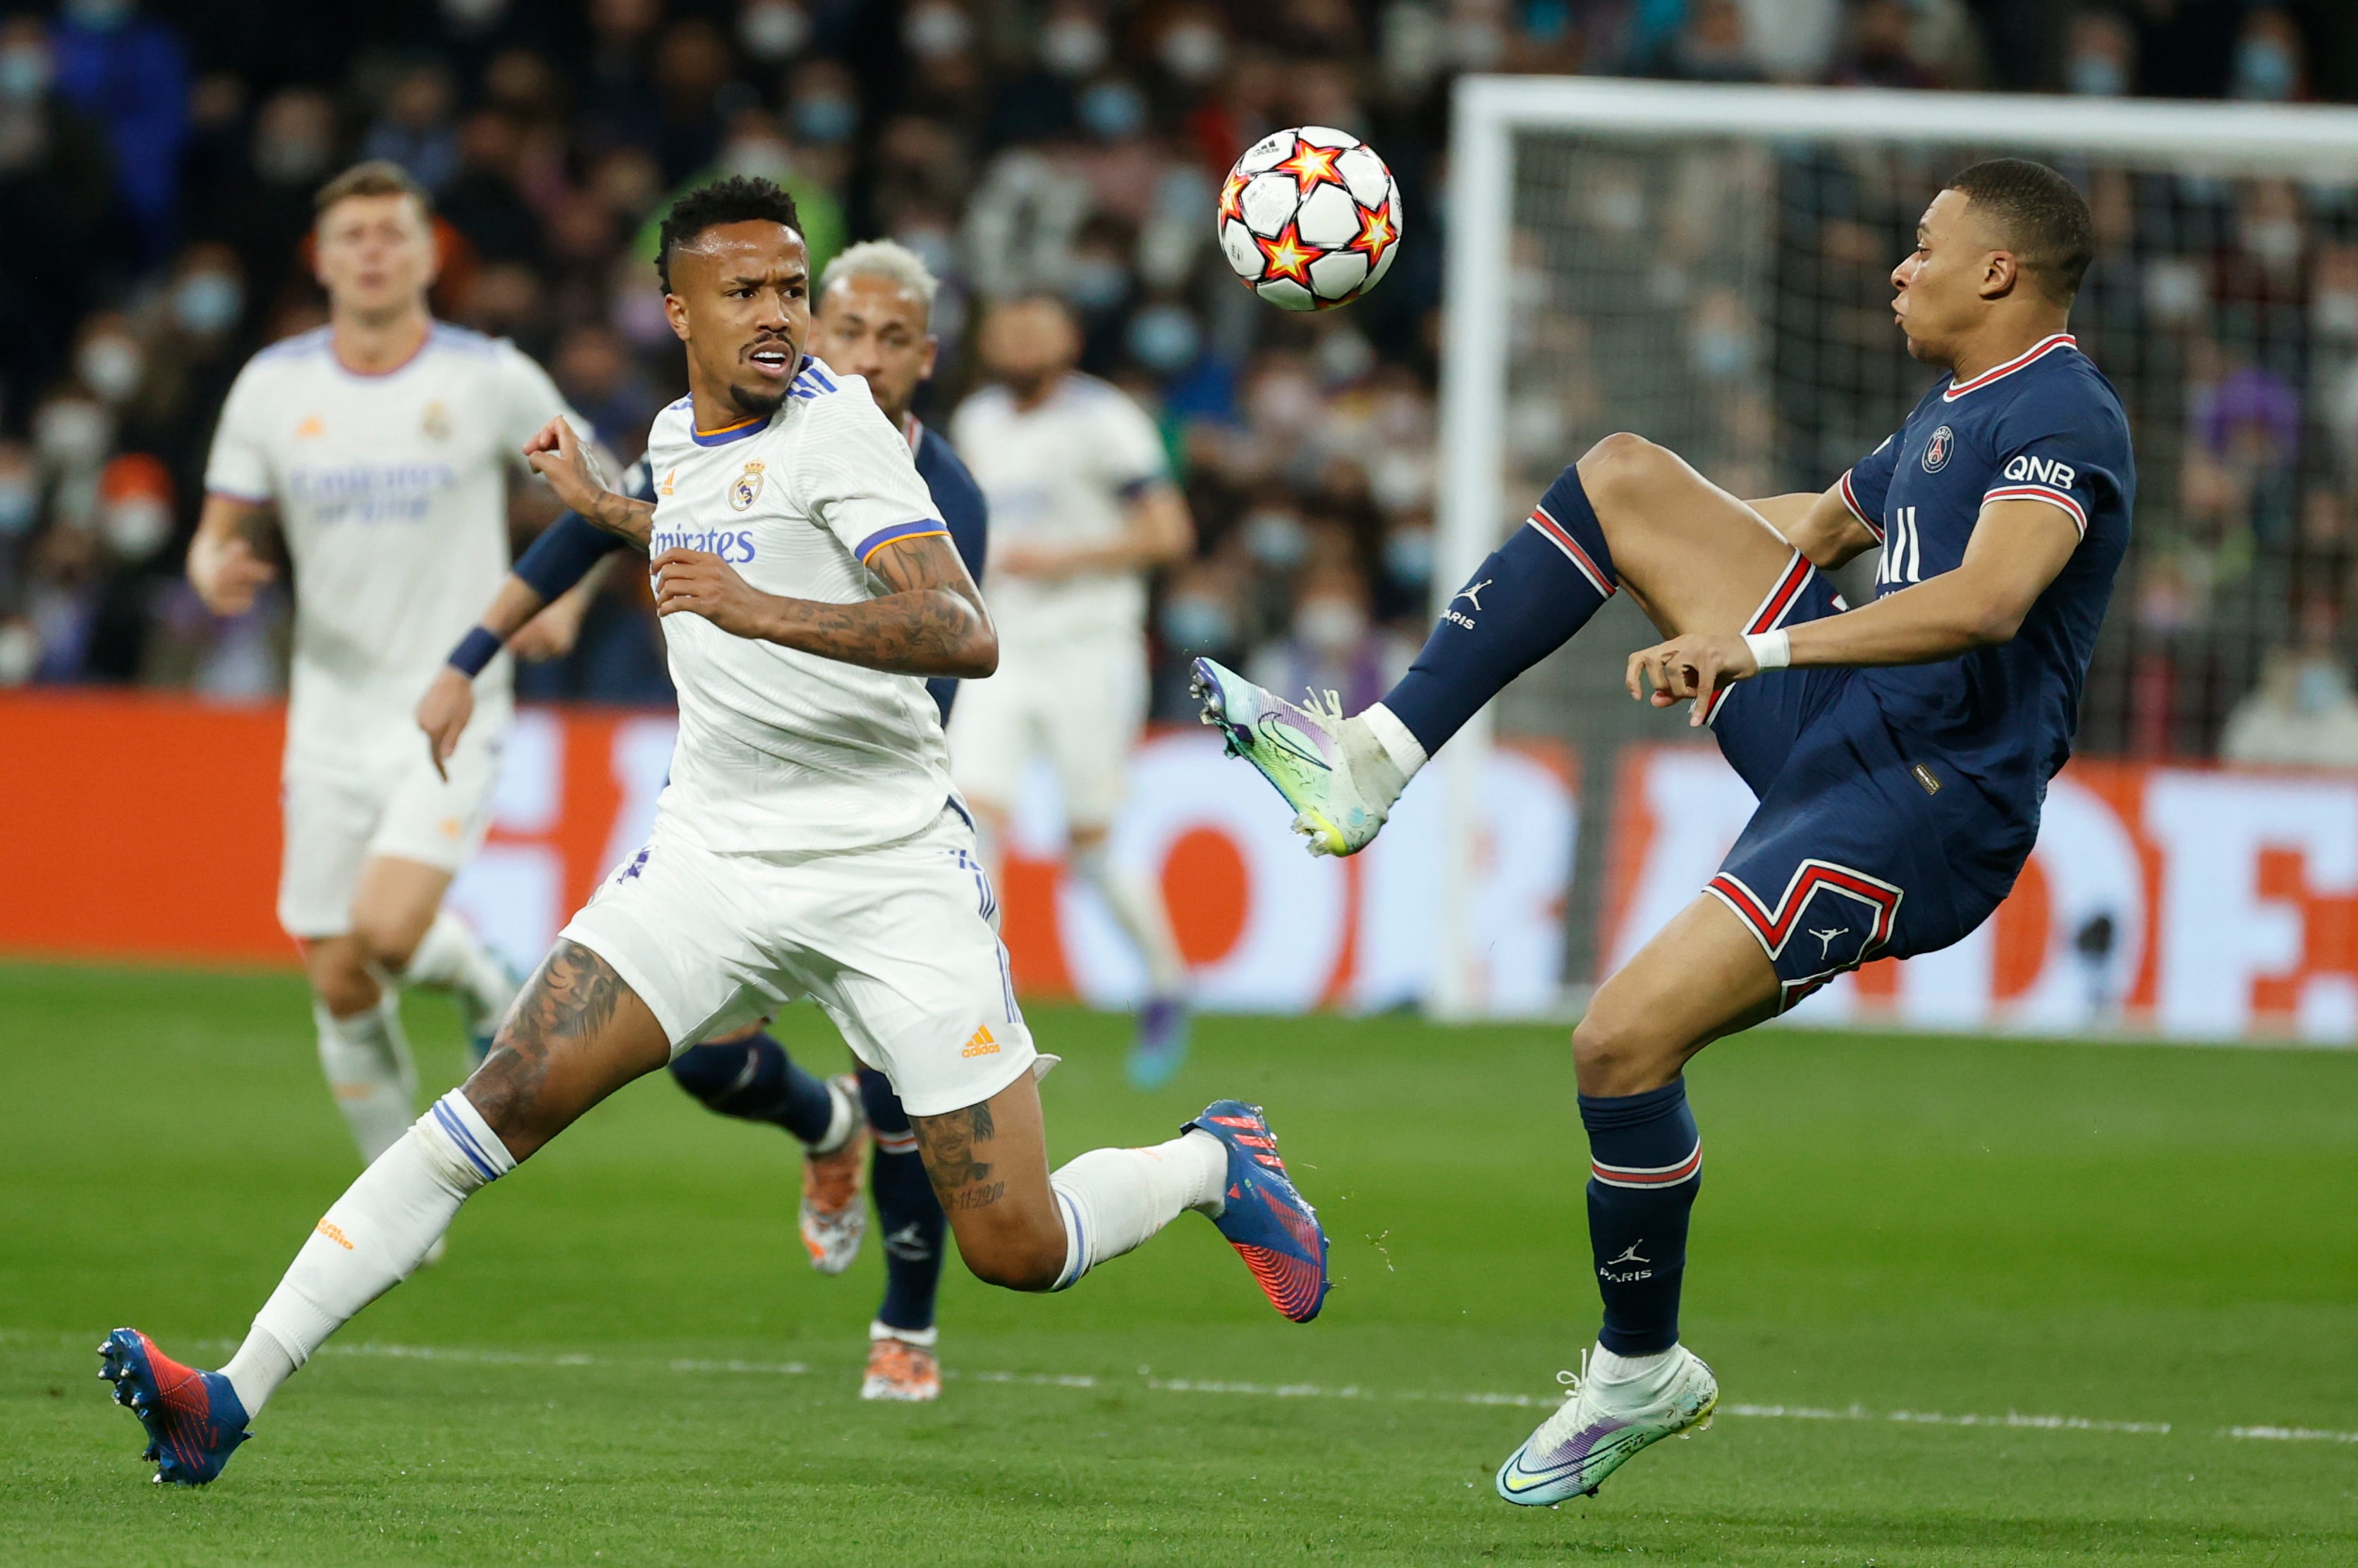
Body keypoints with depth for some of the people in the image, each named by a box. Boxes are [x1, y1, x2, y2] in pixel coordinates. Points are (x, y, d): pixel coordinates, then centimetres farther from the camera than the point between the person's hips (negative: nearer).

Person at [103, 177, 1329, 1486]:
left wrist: (761, 609, -38)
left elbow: (967, 635, -26)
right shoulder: (676, 437, 9)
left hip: (895, 874, -5)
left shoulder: (837, 428, -12)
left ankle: (1214, 1162, 27)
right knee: (512, 1095, -15)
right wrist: (605, 511, 35)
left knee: (1017, 1250, -6)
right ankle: (235, 1395, -18)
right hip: (716, 862, 5)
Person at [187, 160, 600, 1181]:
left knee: (389, 929, -24)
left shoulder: (490, 378, -5)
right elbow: (220, 532, 7)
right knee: (341, 992, 2)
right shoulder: (273, 386, 1)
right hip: (332, 719, 3)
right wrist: (216, 570, -17)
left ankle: (482, 987, 11)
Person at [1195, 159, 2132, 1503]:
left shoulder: (2063, 416, -16)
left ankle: (1642, 1372, 3)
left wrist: (1757, 645, -37)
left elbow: (1984, 599, -32)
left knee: (1625, 1042, -19)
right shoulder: (1954, 416, 17)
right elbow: (1826, 524, 36)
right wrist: (1647, 512, 41)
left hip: (1922, 810, -10)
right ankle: (1377, 758, 2)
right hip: (1836, 730, 10)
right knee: (1623, 474, 4)